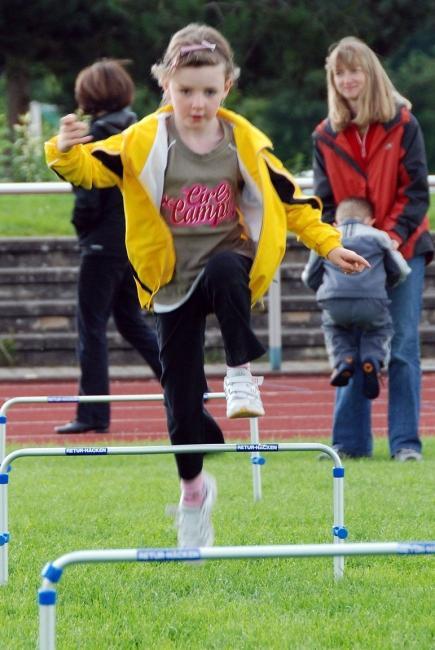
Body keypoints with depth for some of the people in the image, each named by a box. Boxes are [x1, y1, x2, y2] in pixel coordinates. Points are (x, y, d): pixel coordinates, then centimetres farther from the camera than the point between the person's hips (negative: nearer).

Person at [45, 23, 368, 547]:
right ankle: (193, 488, 24)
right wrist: (67, 152, -32)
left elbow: (288, 199, 6)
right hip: (172, 283, 1)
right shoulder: (144, 142, -6)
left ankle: (240, 374, -23)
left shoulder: (245, 142, -2)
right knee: (181, 395, 3)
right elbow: (91, 168, -10)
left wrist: (328, 244, 0)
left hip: (228, 261, -1)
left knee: (225, 271, -39)